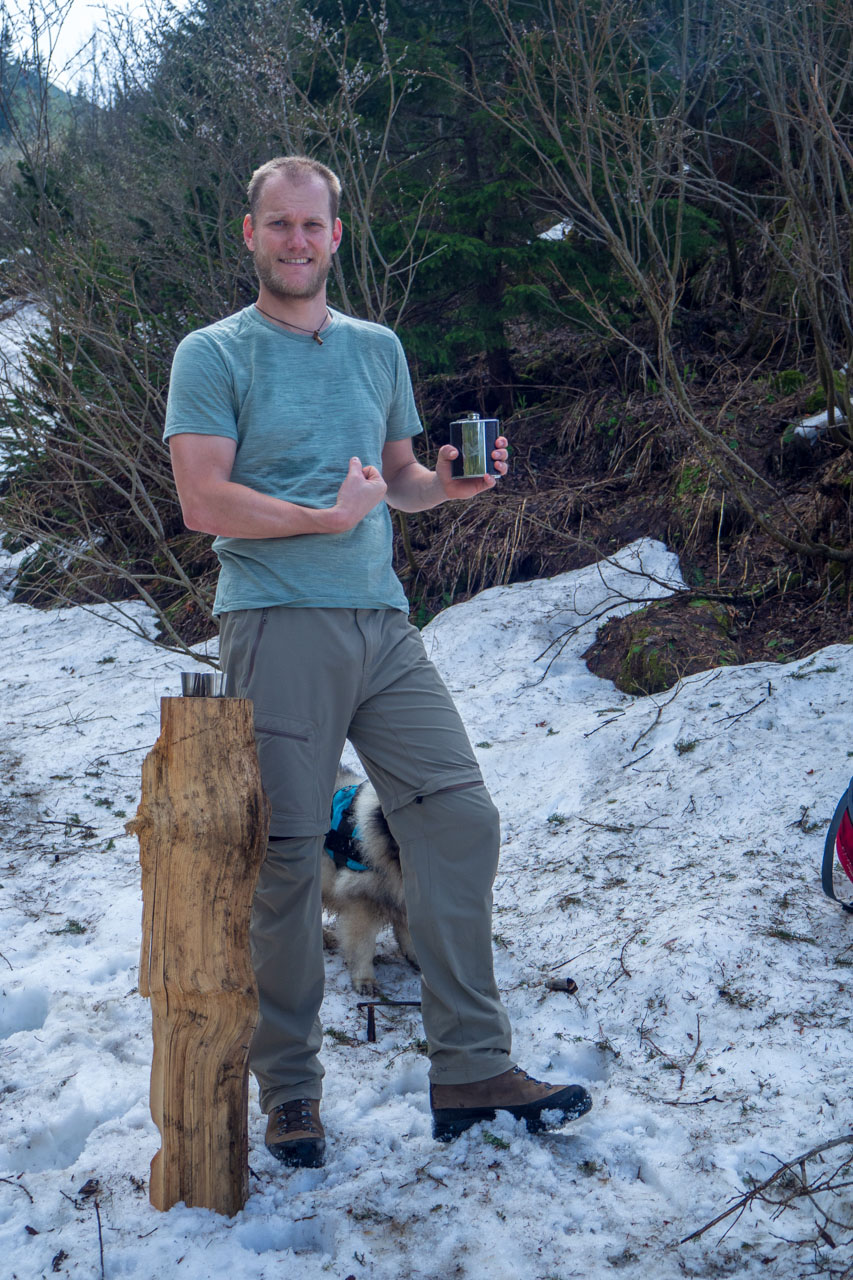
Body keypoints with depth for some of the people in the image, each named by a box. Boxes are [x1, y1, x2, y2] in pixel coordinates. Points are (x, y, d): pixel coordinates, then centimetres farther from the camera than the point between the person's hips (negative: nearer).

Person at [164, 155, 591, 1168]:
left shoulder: (378, 348, 19)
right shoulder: (213, 355, 3)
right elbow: (204, 500, -7)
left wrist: (451, 482, 1)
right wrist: (326, 518, -14)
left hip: (382, 622, 5)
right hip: (276, 626, -5)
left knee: (460, 821, -2)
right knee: (284, 857, -3)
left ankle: (471, 1070, 7)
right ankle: (288, 1086, 13)